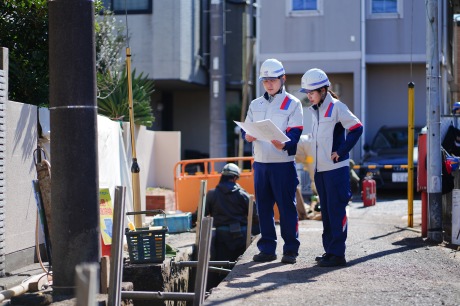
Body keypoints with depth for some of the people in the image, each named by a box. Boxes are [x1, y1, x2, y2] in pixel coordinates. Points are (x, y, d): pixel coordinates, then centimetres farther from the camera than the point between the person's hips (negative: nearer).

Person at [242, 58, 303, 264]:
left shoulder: (292, 104, 1)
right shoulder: (255, 105, 16)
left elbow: (294, 132, -9)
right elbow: (246, 129, 13)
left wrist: (284, 144, -29)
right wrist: (248, 136, -11)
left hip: (283, 164, -5)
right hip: (260, 163, 5)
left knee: (287, 207, -3)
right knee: (263, 207, 7)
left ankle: (290, 249, 4)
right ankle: (267, 249, 15)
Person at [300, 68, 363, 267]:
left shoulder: (336, 107, -11)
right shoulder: (315, 110, 14)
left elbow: (356, 128, -16)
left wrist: (340, 152, -15)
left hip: (336, 169, -9)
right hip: (320, 169, 9)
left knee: (336, 211, -6)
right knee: (326, 212, 13)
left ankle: (337, 254, -3)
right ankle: (329, 250, 20)